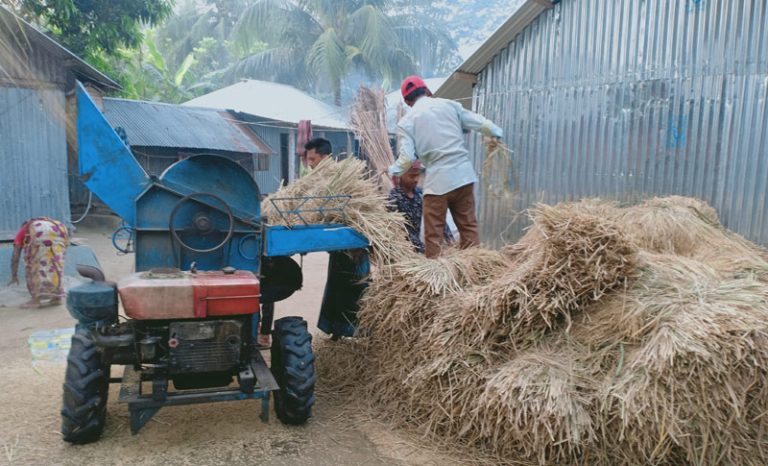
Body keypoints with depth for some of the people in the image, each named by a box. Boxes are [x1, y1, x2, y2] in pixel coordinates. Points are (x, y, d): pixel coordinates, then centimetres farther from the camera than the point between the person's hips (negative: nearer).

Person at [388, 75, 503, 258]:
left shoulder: (406, 122, 2)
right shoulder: (449, 105, 10)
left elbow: (407, 157, -6)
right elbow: (480, 123, 11)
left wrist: (394, 170, 12)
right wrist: (495, 133, 29)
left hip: (437, 180, -3)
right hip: (464, 174, 3)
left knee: (433, 233, 5)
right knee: (468, 227, 11)